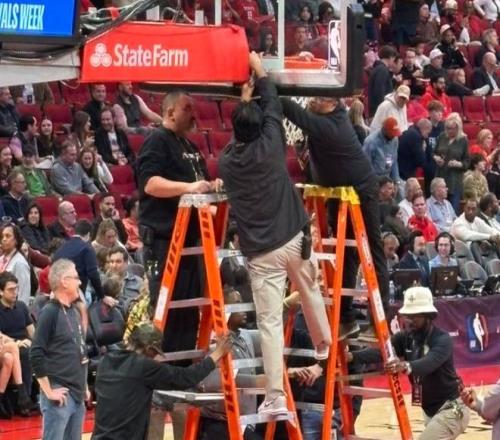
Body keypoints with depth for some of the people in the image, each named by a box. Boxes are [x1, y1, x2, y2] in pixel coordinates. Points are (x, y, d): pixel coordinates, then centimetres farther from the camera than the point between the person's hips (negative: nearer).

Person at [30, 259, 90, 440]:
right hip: (60, 393, -8)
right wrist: (48, 391, -16)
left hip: (77, 393, 8)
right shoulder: (50, 312, -11)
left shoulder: (75, 311, 14)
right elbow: (36, 354, -16)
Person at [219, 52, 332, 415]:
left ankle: (276, 397, -11)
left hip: (260, 252, -1)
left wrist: (244, 100, 30)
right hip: (294, 238, 1)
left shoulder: (226, 161, -1)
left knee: (270, 322, -5)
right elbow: (273, 106, 10)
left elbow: (239, 140, 23)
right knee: (311, 291, 29)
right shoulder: (270, 145, -6)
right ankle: (324, 345, 52)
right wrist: (260, 70, 24)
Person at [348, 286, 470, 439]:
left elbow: (429, 363, -40)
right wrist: (352, 356, -37)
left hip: (451, 410, -9)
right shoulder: (405, 338, -2)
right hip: (429, 410, 9)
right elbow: (381, 352, -19)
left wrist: (407, 367, -62)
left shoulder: (442, 339, -20)